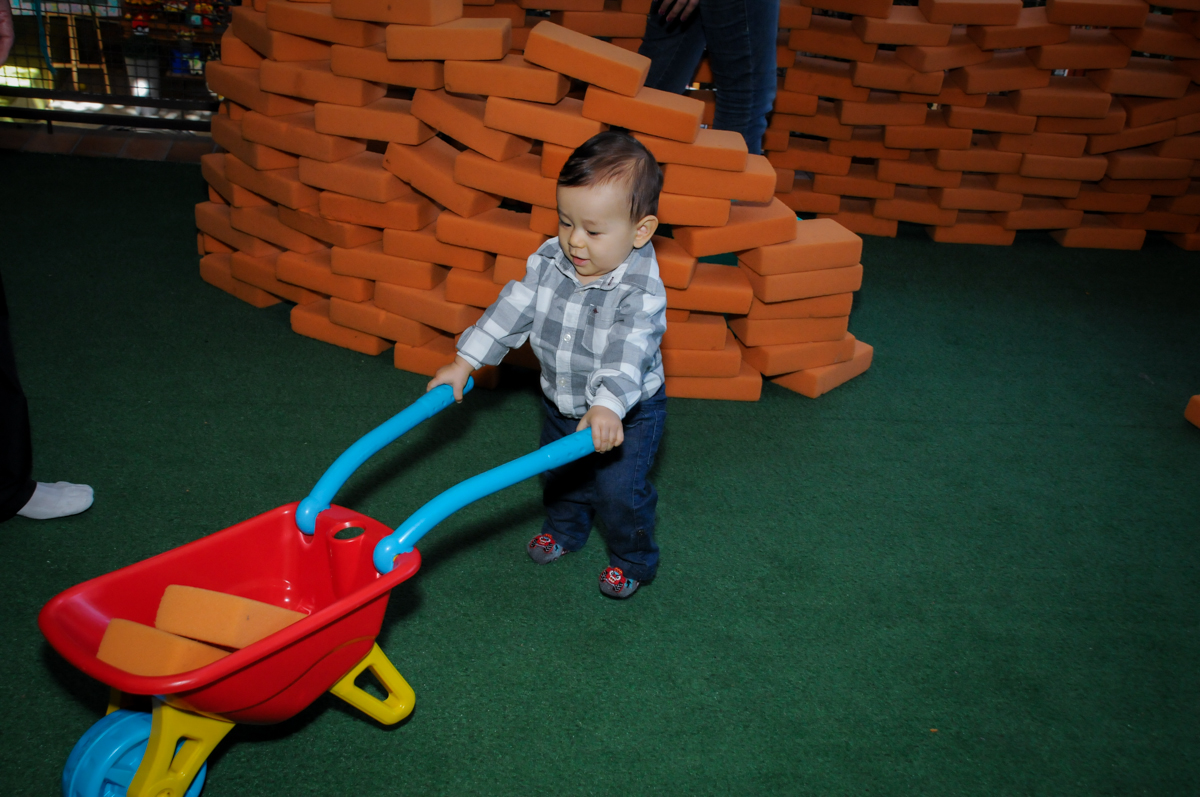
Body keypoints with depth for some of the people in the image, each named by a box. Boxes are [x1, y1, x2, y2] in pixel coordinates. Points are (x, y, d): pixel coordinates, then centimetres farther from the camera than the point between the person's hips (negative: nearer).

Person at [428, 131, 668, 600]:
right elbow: (513, 310, -7)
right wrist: (465, 363, -6)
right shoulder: (548, 262, -15)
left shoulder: (641, 292, -32)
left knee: (619, 490, -5)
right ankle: (565, 528, 53)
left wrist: (607, 406, -60)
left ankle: (633, 560, 24)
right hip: (561, 402, 6)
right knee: (560, 471, 24)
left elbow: (627, 353, -44)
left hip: (627, 412, -6)